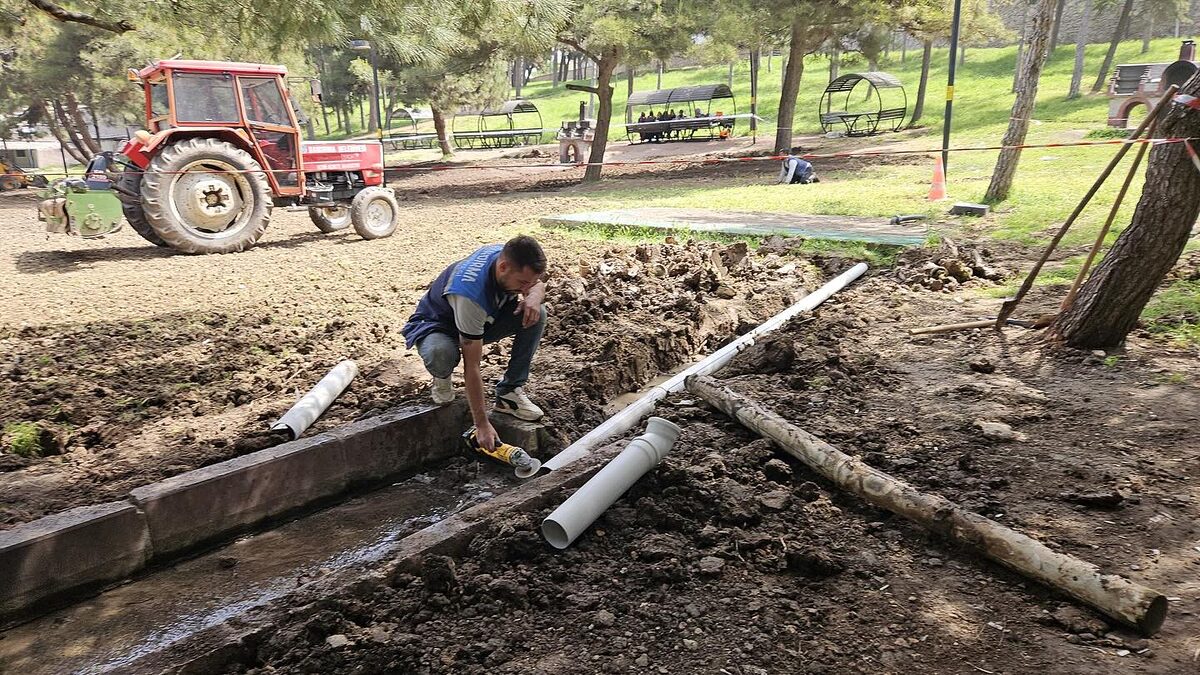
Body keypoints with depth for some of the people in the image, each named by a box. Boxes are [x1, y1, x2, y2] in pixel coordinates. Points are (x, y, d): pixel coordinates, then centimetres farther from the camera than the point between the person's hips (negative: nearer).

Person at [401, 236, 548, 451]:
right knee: (440, 354, -43)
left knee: (537, 314, -17)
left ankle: (508, 393, -7)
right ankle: (441, 378, -3)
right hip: (435, 324, -6)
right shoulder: (471, 293, -41)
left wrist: (534, 295, -25)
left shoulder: (508, 256, -22)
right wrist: (482, 424, -33)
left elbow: (538, 285, 2)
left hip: (482, 320, 7)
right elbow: (472, 367, -36)